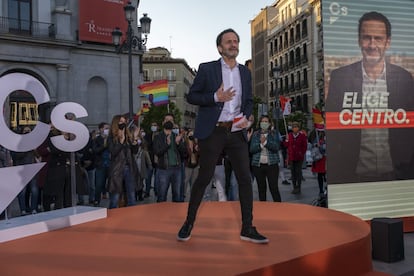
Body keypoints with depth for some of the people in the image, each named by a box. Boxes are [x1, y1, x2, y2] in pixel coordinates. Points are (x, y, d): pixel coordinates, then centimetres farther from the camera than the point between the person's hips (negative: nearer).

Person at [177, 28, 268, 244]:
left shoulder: (245, 72, 13)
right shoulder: (207, 69, 1)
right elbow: (191, 96, 0)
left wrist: (246, 117, -3)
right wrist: (216, 97, -15)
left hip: (236, 132, 4)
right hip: (213, 131, -4)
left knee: (245, 178, 1)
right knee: (204, 178, 2)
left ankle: (247, 228, 11)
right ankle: (188, 223, 19)